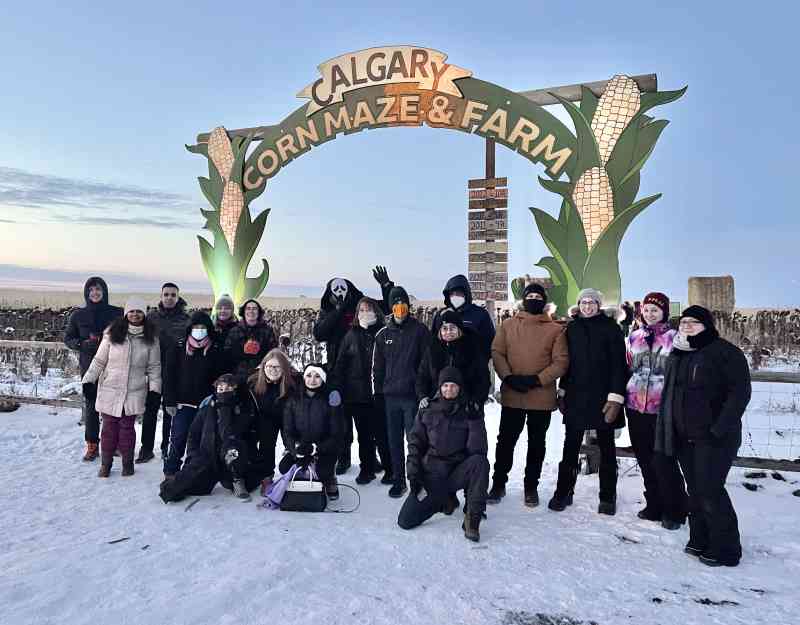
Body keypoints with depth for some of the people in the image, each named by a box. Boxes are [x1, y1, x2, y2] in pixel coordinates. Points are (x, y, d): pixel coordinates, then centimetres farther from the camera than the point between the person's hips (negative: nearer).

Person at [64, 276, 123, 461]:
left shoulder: (117, 313, 0)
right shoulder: (78, 315, 6)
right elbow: (67, 338, 12)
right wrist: (82, 344, -8)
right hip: (89, 366, 1)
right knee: (90, 406, 4)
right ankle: (92, 445, 14)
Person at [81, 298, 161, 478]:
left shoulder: (150, 338, 2)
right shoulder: (112, 334, -1)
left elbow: (154, 366, 5)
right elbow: (99, 361, 5)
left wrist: (155, 389, -1)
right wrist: (88, 380, -1)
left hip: (134, 392, 0)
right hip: (110, 390, 0)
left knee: (127, 428, 4)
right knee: (109, 427, 6)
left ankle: (127, 463, 19)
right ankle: (105, 464, 20)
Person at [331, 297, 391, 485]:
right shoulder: (352, 335, 8)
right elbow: (340, 364, 7)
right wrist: (338, 388, -1)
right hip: (356, 393, 3)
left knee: (382, 433, 1)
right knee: (363, 434, 11)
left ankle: (389, 469, 15)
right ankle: (367, 468, 24)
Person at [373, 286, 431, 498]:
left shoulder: (419, 330, -1)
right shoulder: (383, 334, 9)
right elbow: (377, 365, 13)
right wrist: (378, 390, 7)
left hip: (413, 395, -3)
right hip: (391, 395, 4)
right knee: (394, 441, 10)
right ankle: (398, 480, 22)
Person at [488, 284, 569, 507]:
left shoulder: (555, 329, 1)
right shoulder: (508, 325, 5)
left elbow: (561, 362, -5)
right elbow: (496, 353, 0)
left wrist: (536, 380, -17)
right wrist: (509, 377, -15)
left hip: (542, 397, 0)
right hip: (511, 396, 1)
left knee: (536, 444, 13)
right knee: (505, 441, 8)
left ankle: (531, 486, 28)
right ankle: (498, 484, 24)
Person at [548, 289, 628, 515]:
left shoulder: (610, 328, -2)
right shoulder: (572, 327, 7)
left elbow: (619, 363, -7)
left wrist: (616, 396, -15)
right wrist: (563, 392, 8)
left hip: (603, 397, -2)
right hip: (576, 396, 3)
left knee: (606, 446, 10)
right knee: (571, 445, 6)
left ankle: (607, 497, 19)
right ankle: (563, 492, 16)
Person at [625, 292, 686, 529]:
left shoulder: (674, 337, -3)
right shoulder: (634, 337, 11)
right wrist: (623, 398, 14)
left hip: (662, 408, -5)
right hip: (636, 407, 5)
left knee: (663, 461, -4)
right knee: (645, 460, 12)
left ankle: (674, 511, 16)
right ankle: (654, 506, 27)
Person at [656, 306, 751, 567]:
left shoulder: (725, 352, -8)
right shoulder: (676, 355, 14)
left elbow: (740, 392, -14)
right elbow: (669, 394, 20)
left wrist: (720, 428, -20)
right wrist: (665, 429, 13)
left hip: (713, 438, -7)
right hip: (683, 437, 7)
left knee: (710, 491, -7)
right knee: (695, 490, 13)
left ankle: (725, 549, 9)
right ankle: (700, 541, 25)